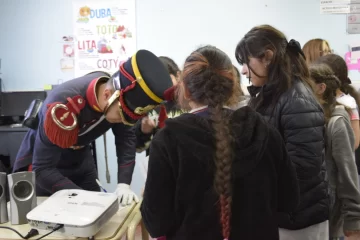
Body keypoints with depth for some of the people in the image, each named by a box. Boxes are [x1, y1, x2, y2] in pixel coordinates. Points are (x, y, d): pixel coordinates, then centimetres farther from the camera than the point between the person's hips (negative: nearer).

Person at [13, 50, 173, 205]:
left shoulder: (120, 99, -22)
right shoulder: (62, 105, -38)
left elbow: (127, 137, -12)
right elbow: (43, 169, -33)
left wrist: (124, 184, -23)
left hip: (80, 161, 5)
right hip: (41, 166, -4)